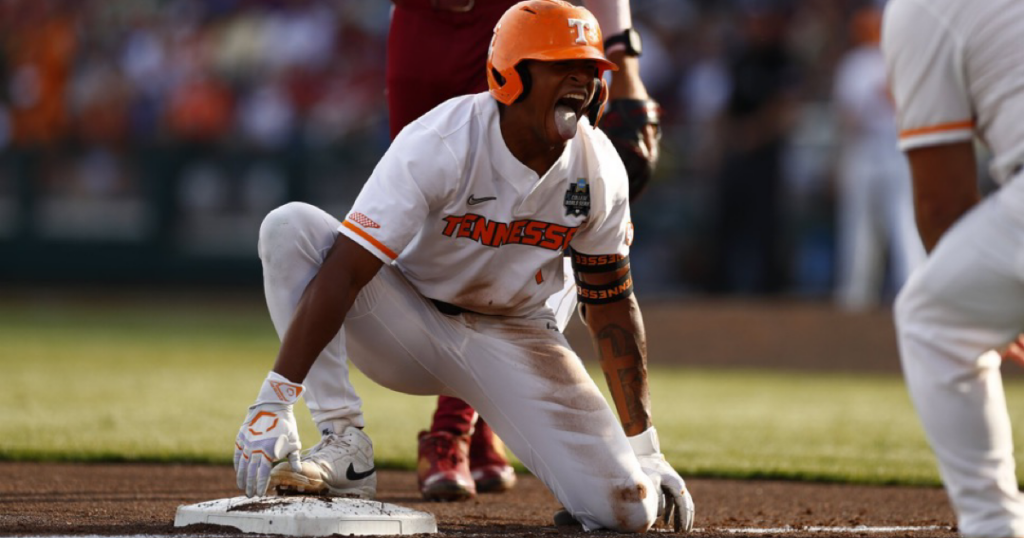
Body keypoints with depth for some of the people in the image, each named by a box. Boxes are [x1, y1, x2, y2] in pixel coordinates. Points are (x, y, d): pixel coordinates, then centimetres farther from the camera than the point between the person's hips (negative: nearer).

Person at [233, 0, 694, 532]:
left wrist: (646, 451, 2)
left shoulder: (599, 170, -12)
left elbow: (611, 305, 1)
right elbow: (344, 272, -34)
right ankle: (343, 444, -27)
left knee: (628, 509, -20)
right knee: (291, 228, -31)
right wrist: (276, 398, -42)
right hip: (406, 324, -2)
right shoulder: (439, 145, -27)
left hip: (514, 338, 2)